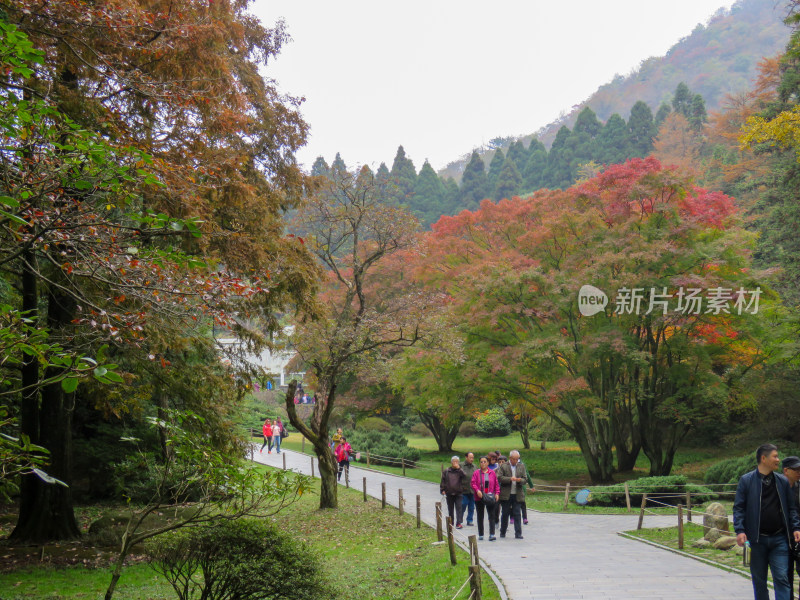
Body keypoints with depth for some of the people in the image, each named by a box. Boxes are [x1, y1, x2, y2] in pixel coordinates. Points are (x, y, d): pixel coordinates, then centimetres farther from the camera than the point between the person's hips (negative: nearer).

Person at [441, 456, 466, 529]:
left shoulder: (460, 471, 2)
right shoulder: (446, 471, 4)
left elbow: (464, 476, -19)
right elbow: (442, 481, 8)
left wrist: (458, 468, -22)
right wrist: (442, 490, 0)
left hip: (458, 493, -2)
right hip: (449, 493, 2)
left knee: (459, 508, -9)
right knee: (450, 509, 11)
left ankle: (458, 523, -10)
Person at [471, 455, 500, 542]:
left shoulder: (492, 473, 5)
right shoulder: (476, 473, 1)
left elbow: (496, 484, 8)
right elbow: (473, 483, -5)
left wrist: (497, 493, -5)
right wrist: (477, 490, -21)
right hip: (479, 498, 0)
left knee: (491, 516, -8)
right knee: (480, 516, 8)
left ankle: (492, 534, -12)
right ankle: (480, 534, 17)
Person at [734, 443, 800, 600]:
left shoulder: (782, 481, 9)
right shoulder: (746, 480, 0)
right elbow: (738, 508, -1)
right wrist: (740, 530, -12)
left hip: (779, 540, 2)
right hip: (756, 540, -2)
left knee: (782, 578, -5)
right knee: (759, 580, 9)